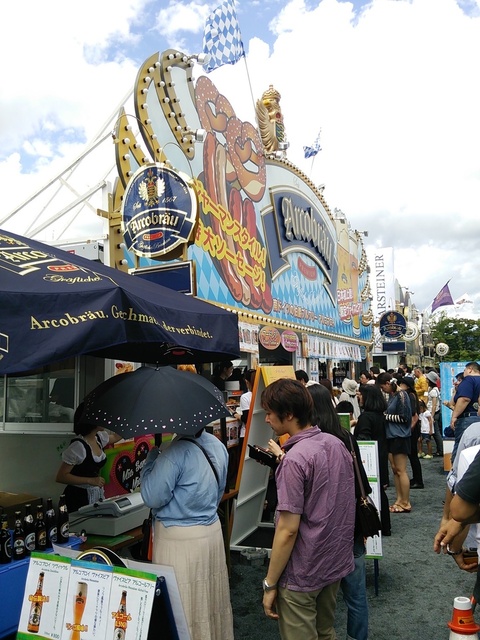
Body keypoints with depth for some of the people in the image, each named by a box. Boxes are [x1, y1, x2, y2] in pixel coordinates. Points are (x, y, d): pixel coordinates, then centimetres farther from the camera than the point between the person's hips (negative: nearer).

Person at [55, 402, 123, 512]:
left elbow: (117, 436, 22)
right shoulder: (78, 446, -22)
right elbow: (61, 477, -19)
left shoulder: (99, 438, 0)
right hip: (78, 498, -7)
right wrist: (90, 480, -21)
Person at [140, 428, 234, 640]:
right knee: (211, 603, 21)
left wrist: (152, 454, -9)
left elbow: (152, 497, -18)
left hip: (180, 539, -7)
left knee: (183, 610, 8)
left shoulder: (176, 452, -25)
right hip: (213, 532, 8)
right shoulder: (218, 445, 1)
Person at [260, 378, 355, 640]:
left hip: (303, 573, -8)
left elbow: (288, 529, -23)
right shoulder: (337, 444, -1)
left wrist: (269, 584, -12)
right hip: (337, 562, 8)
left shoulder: (295, 459, -25)